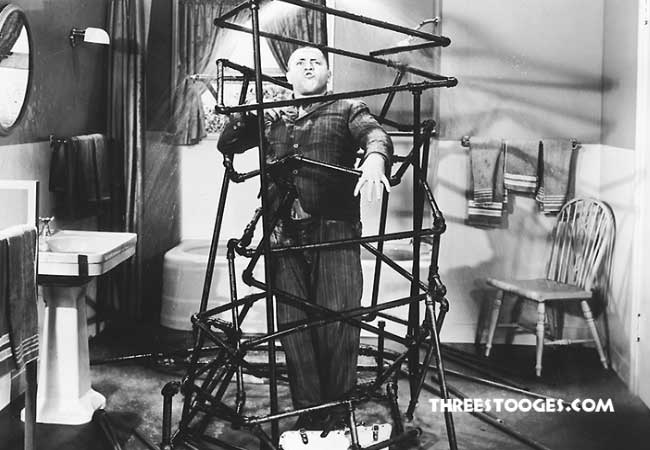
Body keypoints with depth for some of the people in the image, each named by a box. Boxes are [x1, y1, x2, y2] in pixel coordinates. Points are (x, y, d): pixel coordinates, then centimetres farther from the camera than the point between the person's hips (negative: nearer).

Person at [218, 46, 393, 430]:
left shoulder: (348, 110, 13)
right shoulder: (271, 118, 23)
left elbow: (375, 133, -7)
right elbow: (227, 144, 18)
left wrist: (374, 159, -31)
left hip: (336, 232, -3)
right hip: (285, 235, 3)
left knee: (338, 320, -11)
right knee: (292, 324, -1)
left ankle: (337, 413, 1)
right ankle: (308, 412, 8)